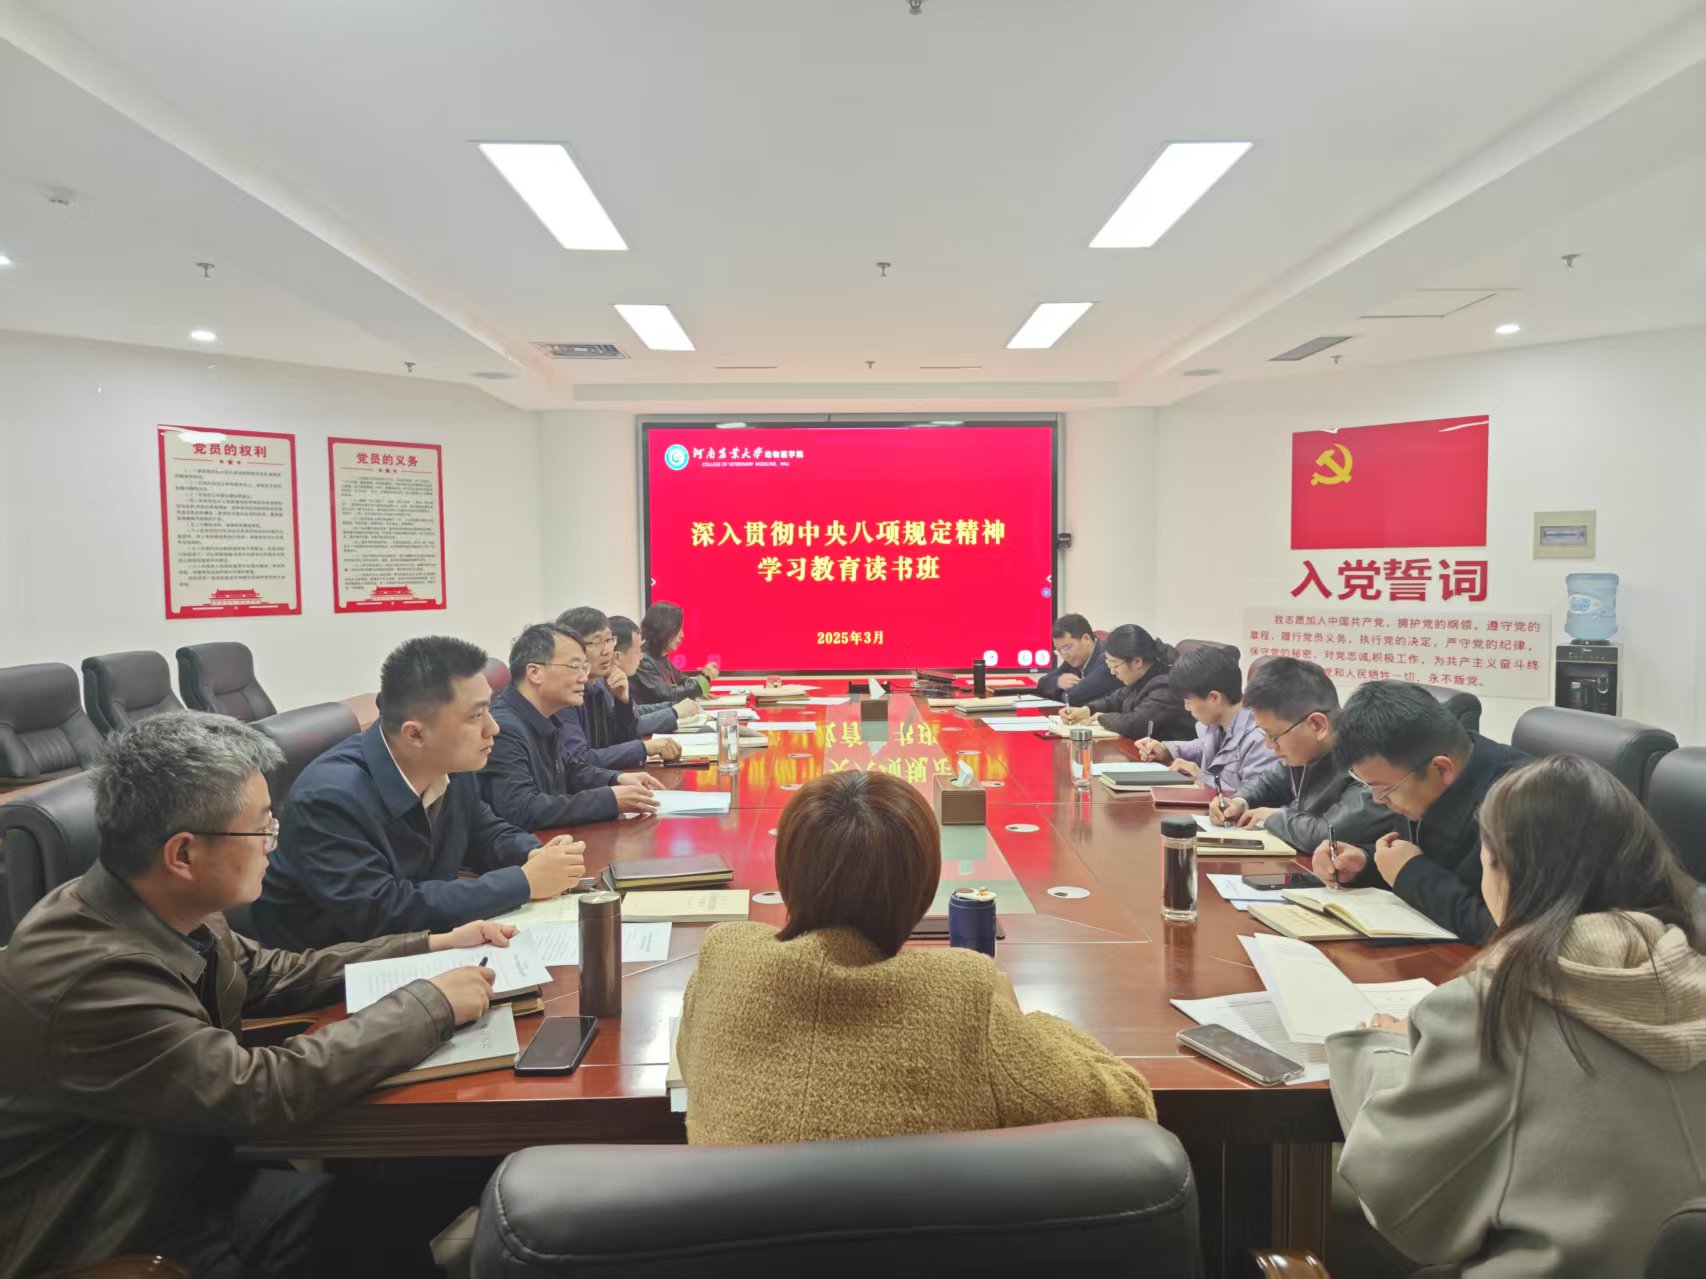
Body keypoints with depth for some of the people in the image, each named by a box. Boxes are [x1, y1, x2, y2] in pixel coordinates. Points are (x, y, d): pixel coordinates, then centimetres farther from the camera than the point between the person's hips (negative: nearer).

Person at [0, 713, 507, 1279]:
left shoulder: (167, 914, -8)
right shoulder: (88, 974, -32)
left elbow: (271, 974, 9)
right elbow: (262, 1090, -30)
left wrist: (432, 946, 4)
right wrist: (432, 1004, -21)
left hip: (182, 1178, 7)